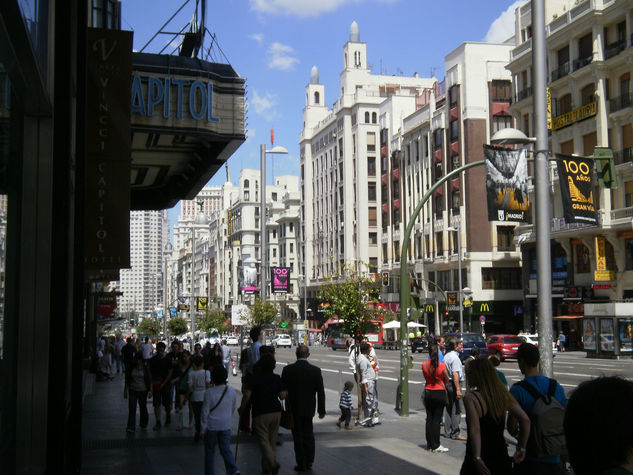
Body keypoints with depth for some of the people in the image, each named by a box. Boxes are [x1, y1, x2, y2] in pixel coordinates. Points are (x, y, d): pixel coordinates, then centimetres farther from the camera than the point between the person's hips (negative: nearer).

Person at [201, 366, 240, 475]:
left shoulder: (209, 392, -15)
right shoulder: (231, 391, -3)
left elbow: (205, 411, -10)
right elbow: (233, 408, 10)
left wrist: (203, 428, -2)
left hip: (211, 426, -3)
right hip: (226, 425, 3)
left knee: (210, 451, 13)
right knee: (226, 450, 7)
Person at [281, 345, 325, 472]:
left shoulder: (288, 370, -11)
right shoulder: (316, 370, -7)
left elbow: (282, 389, -6)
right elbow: (321, 392, -4)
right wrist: (321, 410, 4)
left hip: (293, 409, -2)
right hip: (309, 408, 2)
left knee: (298, 436, 7)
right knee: (308, 435, 17)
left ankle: (301, 464, 8)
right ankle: (309, 462, 23)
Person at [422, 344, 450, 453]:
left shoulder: (424, 365, -6)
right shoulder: (442, 365, -13)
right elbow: (447, 379, 0)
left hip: (428, 392, 3)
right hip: (440, 393, -3)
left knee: (429, 418, 11)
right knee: (437, 419, 1)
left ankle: (430, 444, 16)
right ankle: (436, 445, 2)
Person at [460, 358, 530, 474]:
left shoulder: (470, 398, -14)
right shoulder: (503, 395, 3)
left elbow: (475, 429, -26)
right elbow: (525, 420, -3)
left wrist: (477, 458, -29)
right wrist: (521, 448, 2)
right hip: (501, 459, 5)